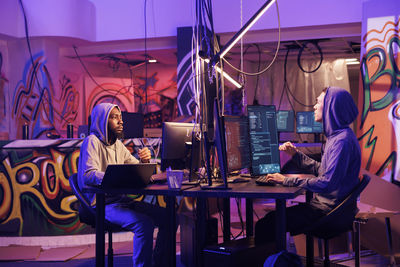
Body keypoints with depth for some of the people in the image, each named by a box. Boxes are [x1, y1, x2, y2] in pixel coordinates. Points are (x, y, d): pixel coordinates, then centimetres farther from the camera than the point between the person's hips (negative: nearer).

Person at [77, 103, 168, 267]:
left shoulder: (118, 145, 16)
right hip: (103, 203, -8)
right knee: (145, 223, -30)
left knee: (168, 216, -4)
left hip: (122, 199, 8)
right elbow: (89, 175, -24)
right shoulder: (92, 141, -8)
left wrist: (144, 160, -5)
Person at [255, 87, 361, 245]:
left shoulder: (343, 141, -21)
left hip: (331, 209, -10)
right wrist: (295, 154, 15)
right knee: (271, 217, 11)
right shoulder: (336, 136, 13)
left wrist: (287, 181, -22)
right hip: (324, 203, 10)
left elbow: (327, 184, -27)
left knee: (266, 225, -14)